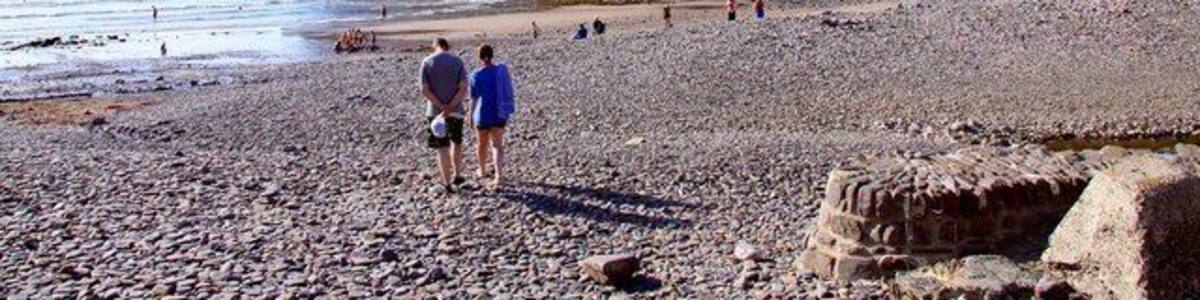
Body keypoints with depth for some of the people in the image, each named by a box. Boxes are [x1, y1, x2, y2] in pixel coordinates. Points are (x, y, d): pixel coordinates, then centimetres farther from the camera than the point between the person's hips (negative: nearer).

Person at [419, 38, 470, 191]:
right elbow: (463, 88, -11)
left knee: (442, 148, 6)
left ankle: (447, 183, 7)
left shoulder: (426, 62, -1)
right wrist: (450, 108, -16)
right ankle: (456, 174, 25)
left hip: (435, 111, 0)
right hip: (456, 110, 0)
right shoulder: (457, 61, -1)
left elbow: (424, 90, -9)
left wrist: (442, 107, -12)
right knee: (456, 142, 22)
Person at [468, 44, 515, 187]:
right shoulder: (502, 71, -1)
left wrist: (471, 117, 3)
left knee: (482, 145, 17)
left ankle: (482, 170, 39)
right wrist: (506, 115, 17)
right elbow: (508, 93, 6)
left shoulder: (476, 75, -12)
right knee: (497, 145, 5)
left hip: (483, 115, -3)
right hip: (499, 115, 3)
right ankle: (499, 176, -12)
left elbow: (474, 98, -9)